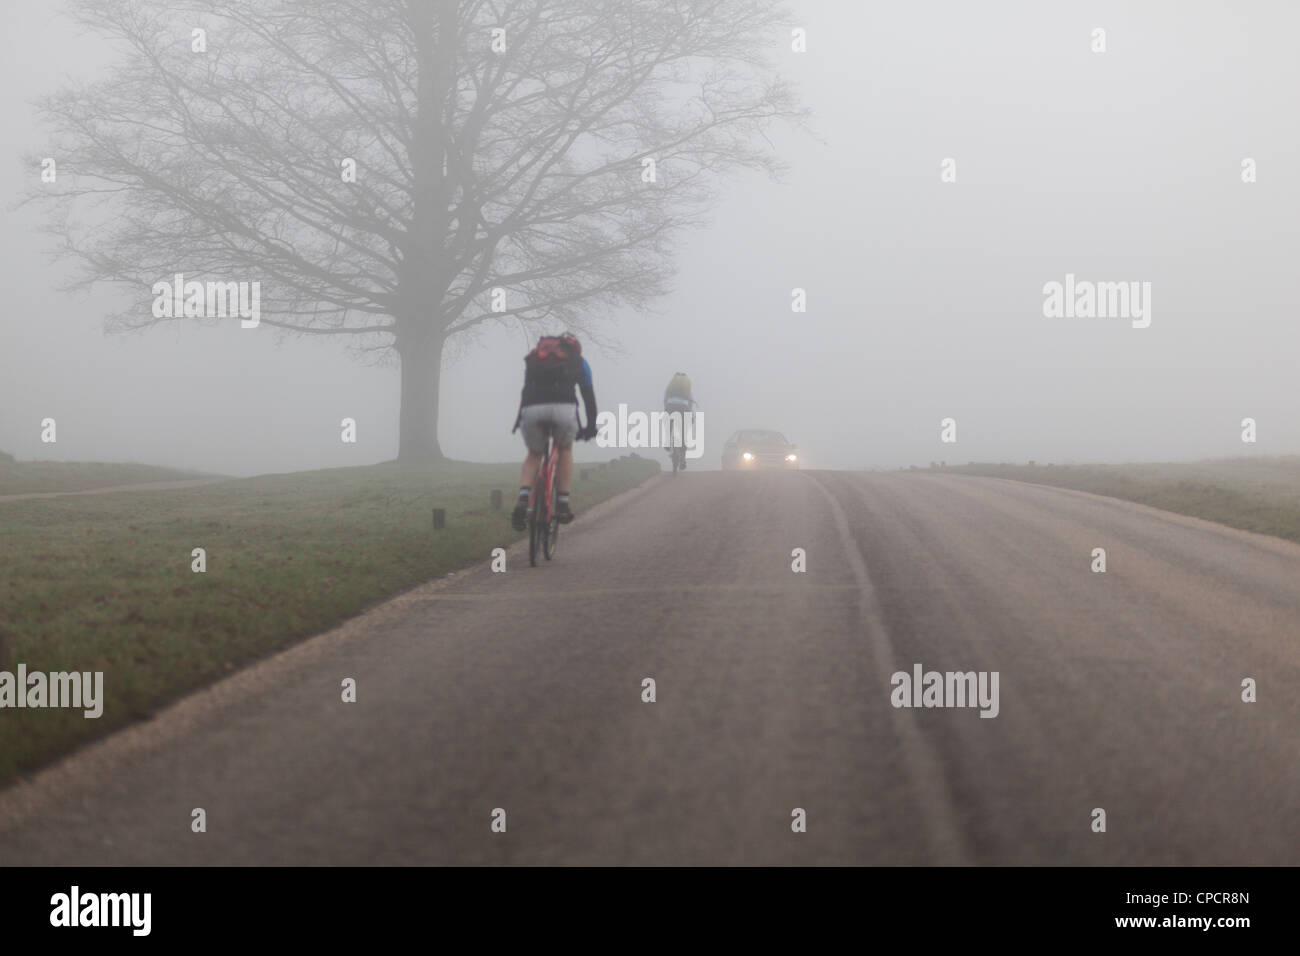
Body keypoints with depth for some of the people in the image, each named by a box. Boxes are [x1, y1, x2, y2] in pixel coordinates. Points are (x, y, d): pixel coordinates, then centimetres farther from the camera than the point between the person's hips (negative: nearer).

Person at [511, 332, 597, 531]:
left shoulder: (532, 359, 34)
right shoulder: (578, 361, 29)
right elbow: (588, 394, 29)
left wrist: (518, 420, 40)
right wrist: (591, 425, 36)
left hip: (532, 409, 2)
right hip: (563, 407, -2)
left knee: (534, 454, 23)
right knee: (565, 449, 27)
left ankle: (523, 499, -1)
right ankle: (563, 503, 20)